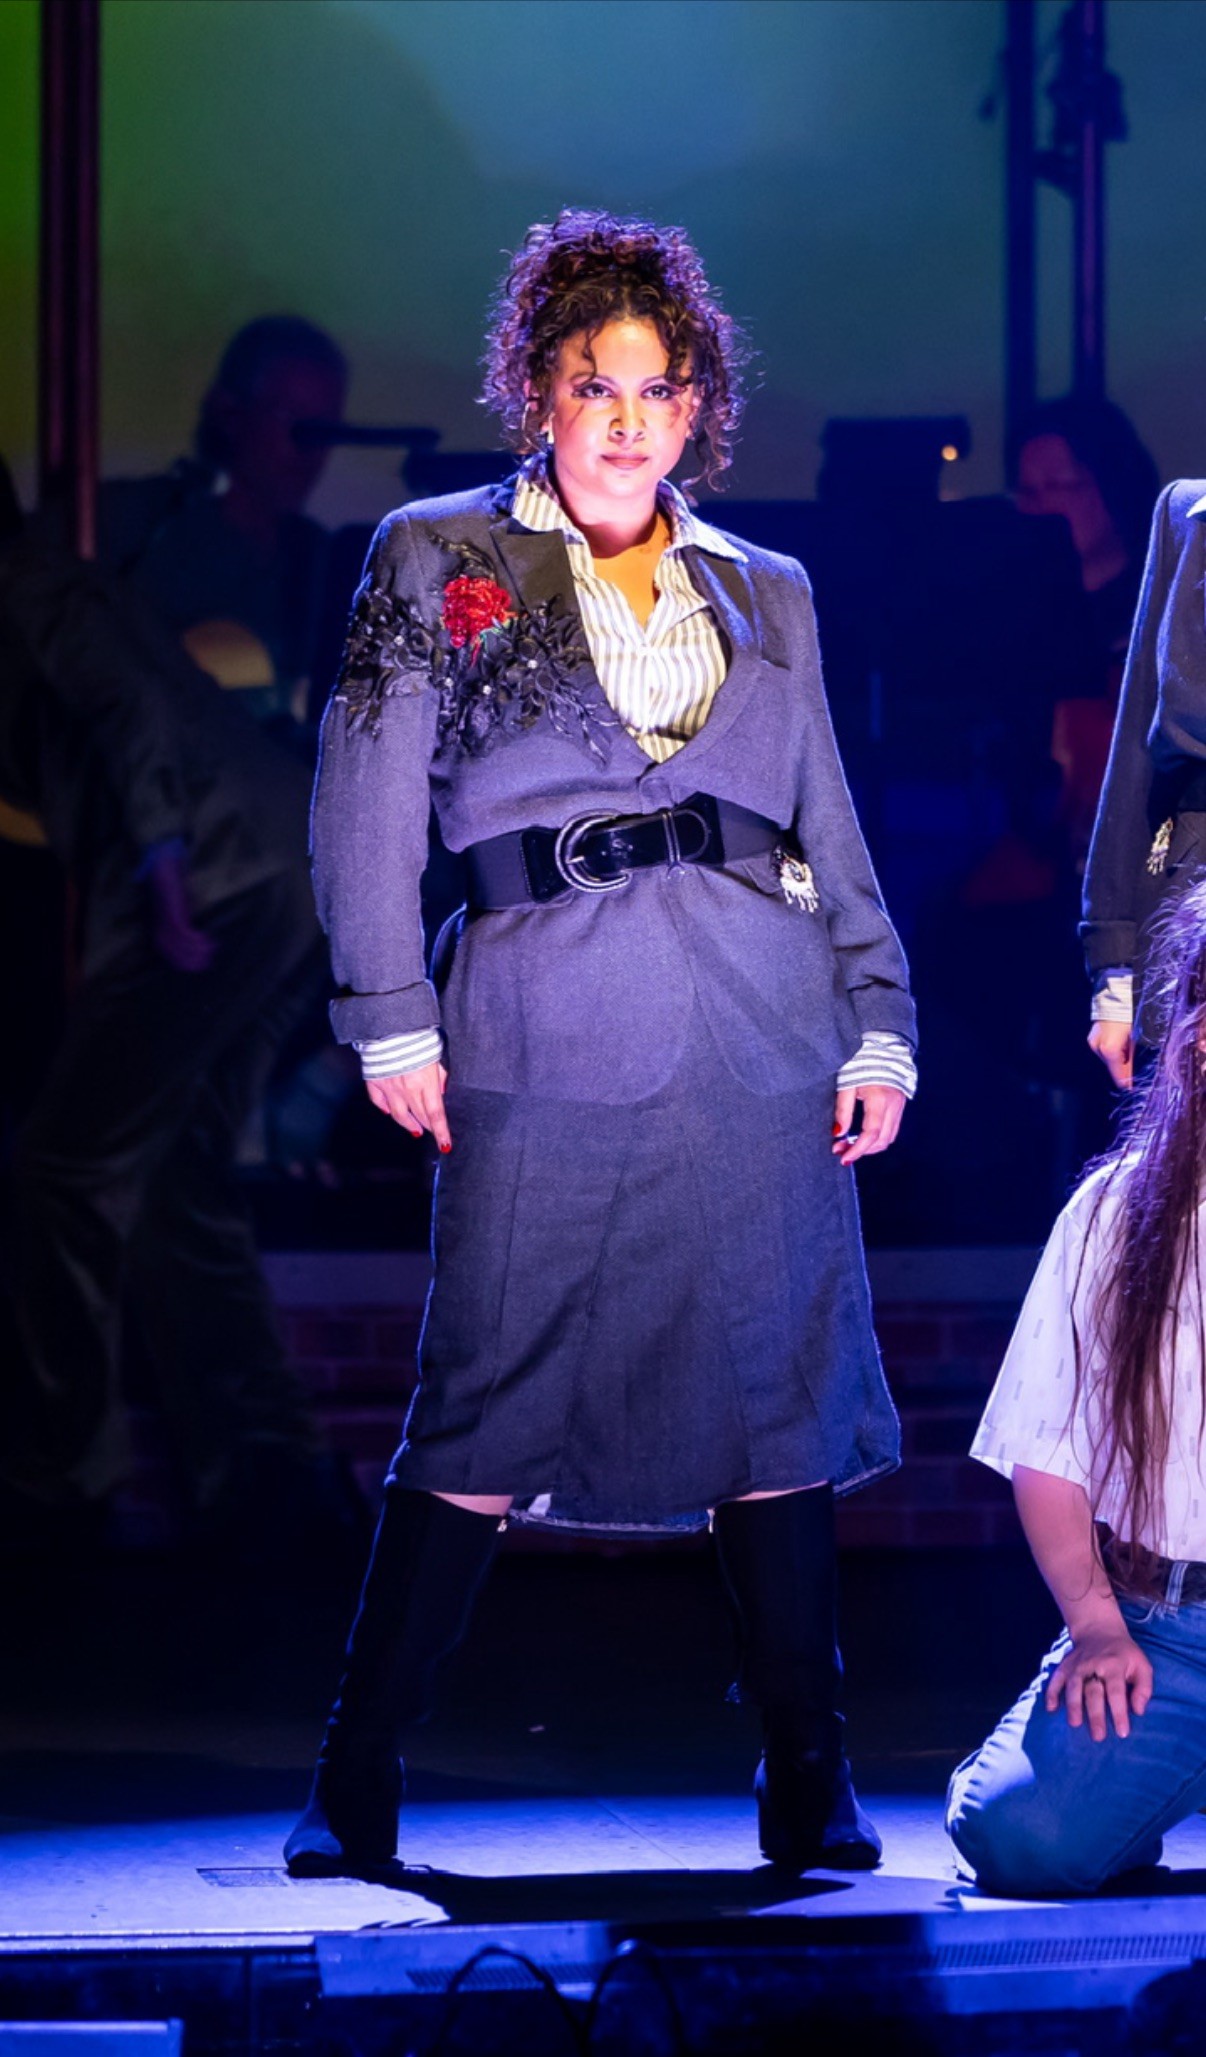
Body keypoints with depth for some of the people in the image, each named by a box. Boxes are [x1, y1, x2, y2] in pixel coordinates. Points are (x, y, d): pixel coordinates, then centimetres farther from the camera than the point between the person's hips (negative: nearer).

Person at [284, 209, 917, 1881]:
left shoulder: (766, 594, 16)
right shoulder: (436, 561, 7)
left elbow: (833, 830, 18)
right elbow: (368, 804, 3)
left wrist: (879, 1025, 8)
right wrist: (393, 1024, -5)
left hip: (763, 1034, 3)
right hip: (544, 1037, -3)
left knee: (779, 1390, 2)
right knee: (493, 1402, -4)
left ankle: (810, 1785, 11)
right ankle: (357, 1781, 5)